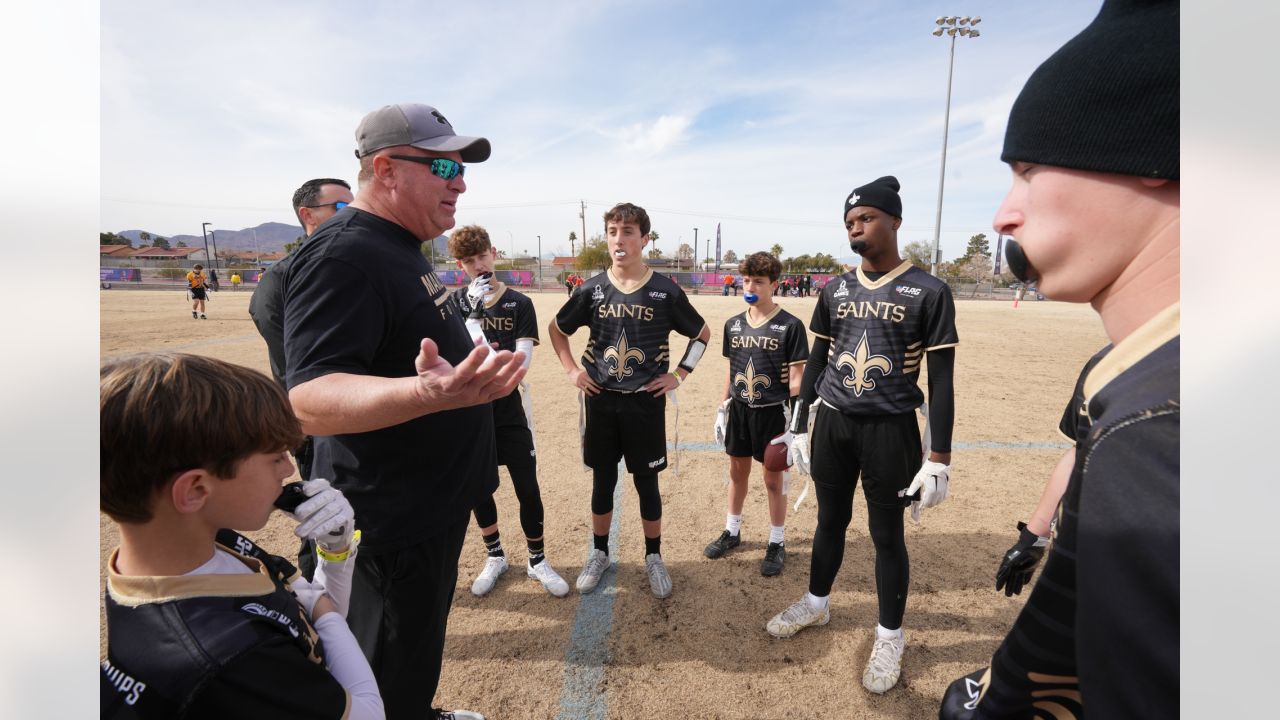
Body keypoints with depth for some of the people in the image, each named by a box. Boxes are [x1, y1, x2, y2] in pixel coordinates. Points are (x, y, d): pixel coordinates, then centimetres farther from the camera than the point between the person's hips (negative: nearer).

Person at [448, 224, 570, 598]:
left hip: (510, 412, -1)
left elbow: (522, 359, -13)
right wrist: (473, 313, -22)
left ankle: (537, 561, 23)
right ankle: (495, 557, 34)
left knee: (528, 488, 2)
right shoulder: (455, 302, 3)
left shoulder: (519, 304, -2)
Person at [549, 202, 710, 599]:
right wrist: (571, 370, 4)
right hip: (600, 401, 2)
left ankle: (653, 557, 28)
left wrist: (679, 374, -1)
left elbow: (702, 333, 7)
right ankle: (599, 554, 32)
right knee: (602, 481, 13)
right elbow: (556, 328, 15)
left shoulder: (665, 291, -6)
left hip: (646, 402, -1)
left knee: (647, 483, 9)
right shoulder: (592, 290, -1)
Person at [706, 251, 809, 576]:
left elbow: (796, 377, -10)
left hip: (773, 412, -5)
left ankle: (777, 544, 24)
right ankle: (732, 532, 35)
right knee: (737, 472, 17)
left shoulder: (790, 326, -11)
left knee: (773, 478, 7)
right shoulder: (733, 324, 4)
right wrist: (723, 407, 11)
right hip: (739, 409, 5)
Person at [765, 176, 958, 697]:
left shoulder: (928, 292, -8)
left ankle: (890, 636, 29)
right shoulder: (835, 290, 5)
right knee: (831, 520, 18)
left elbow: (941, 380, -8)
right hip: (831, 425, 4)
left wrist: (939, 458, -11)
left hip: (890, 431, -4)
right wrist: (799, 427, 9)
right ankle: (816, 603, 39)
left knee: (887, 534, 9)